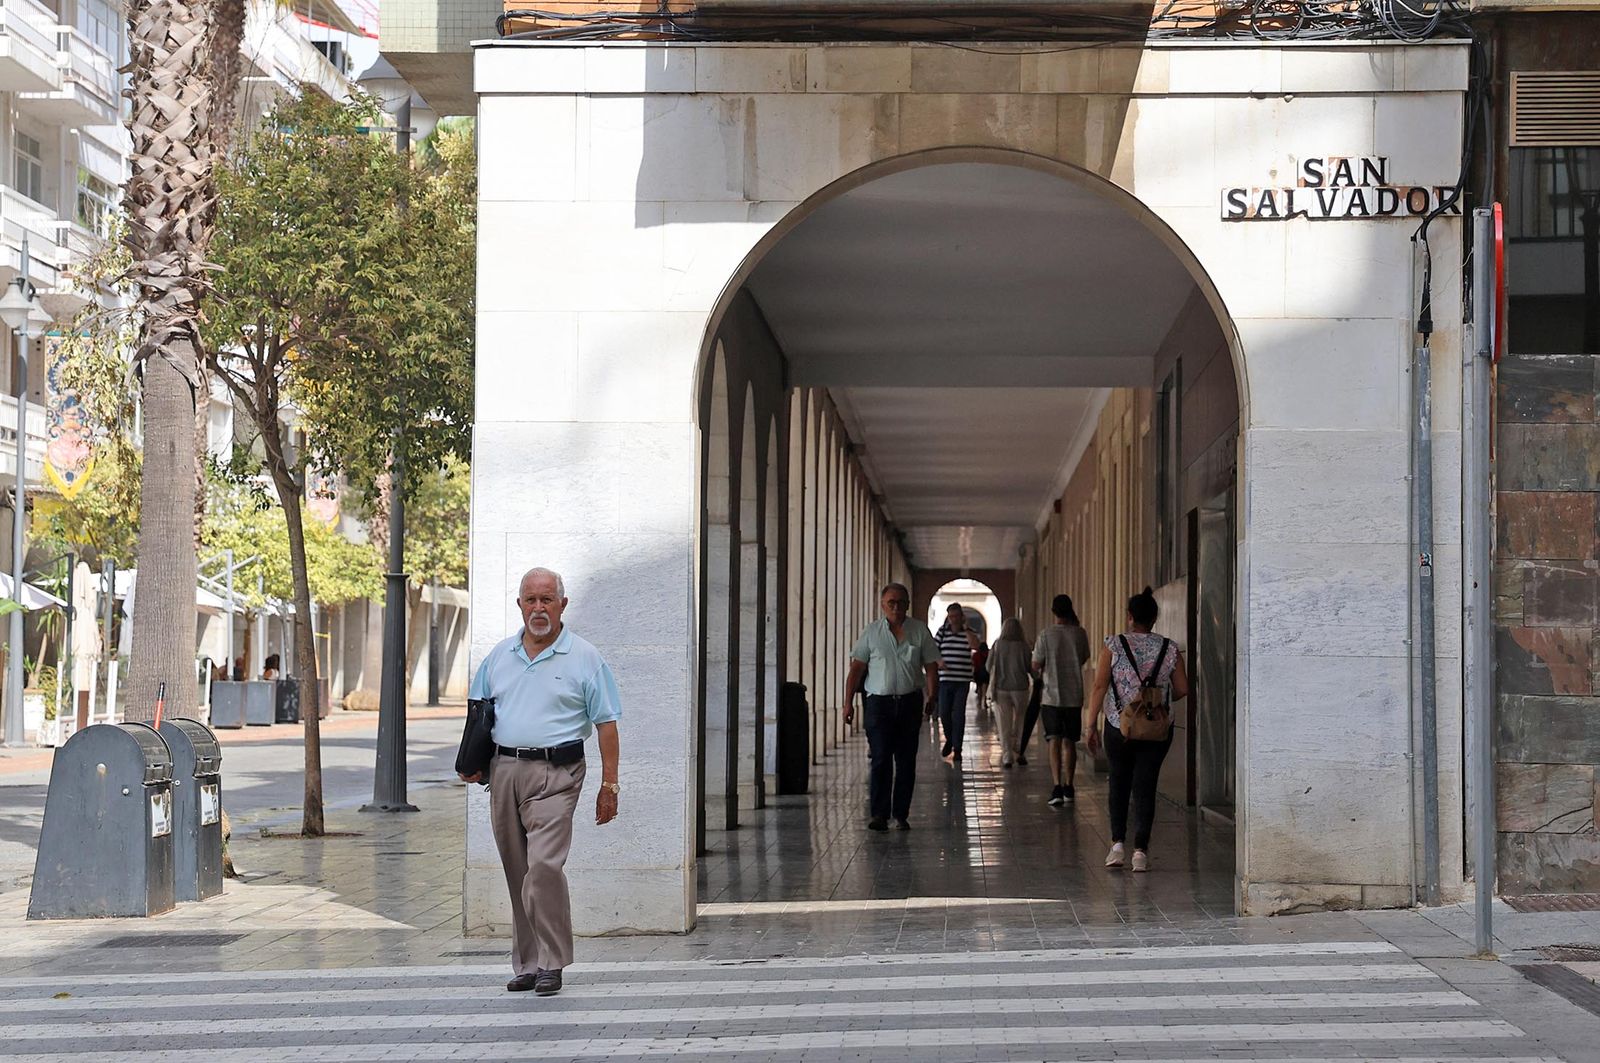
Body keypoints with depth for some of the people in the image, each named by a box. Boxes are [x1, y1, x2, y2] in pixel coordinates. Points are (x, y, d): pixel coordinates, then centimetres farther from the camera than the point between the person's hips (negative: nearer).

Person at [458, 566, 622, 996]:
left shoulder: (584, 658, 2)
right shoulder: (499, 656, 14)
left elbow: (606, 723, 0)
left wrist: (609, 784, -5)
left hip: (555, 772, -5)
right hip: (504, 770, 5)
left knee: (544, 867, -17)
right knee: (517, 875, 9)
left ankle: (551, 963, -9)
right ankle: (526, 964, 17)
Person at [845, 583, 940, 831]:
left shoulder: (920, 631, 6)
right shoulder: (871, 632, 3)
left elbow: (931, 667, 7)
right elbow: (856, 668, 4)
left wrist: (931, 696, -6)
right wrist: (848, 702, -2)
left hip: (910, 702, 2)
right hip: (879, 702, -2)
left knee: (906, 760, 5)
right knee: (880, 759, -8)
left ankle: (901, 815, 12)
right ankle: (878, 814, -8)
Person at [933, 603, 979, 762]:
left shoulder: (968, 632, 3)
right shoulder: (942, 632, 6)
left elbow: (975, 645, -17)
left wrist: (965, 627, -13)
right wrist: (938, 661, -12)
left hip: (963, 681, -1)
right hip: (945, 679, 1)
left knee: (958, 715, -3)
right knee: (944, 713, 2)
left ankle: (957, 749, 3)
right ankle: (949, 740, 29)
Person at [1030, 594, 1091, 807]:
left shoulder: (1046, 635, -9)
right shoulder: (1080, 634, -2)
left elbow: (1036, 666, -3)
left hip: (1051, 695, -3)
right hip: (1074, 696, 3)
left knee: (1054, 741, -3)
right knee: (1069, 742, 12)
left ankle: (1057, 787, -17)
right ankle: (1068, 788, 19)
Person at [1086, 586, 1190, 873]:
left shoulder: (1113, 645, -5)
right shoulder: (1169, 649, 1)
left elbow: (1099, 687, -8)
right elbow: (1182, 689, 2)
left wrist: (1092, 724, -3)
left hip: (1119, 727, -1)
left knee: (1119, 783, 15)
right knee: (1145, 786, 4)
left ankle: (1117, 843, 7)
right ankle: (1140, 850, -4)